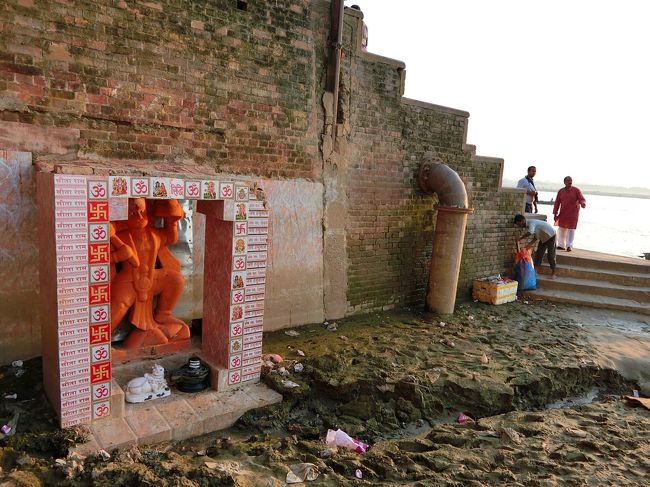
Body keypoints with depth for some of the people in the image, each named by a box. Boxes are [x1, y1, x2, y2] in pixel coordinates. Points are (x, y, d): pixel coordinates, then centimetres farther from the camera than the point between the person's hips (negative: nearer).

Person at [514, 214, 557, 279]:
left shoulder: (530, 223, -29)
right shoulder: (527, 226, -1)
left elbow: (530, 232, -50)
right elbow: (536, 237, 2)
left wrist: (521, 238, -38)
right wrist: (530, 244, -8)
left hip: (550, 235, -9)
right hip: (543, 237, 9)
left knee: (550, 255, -5)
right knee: (538, 254, 8)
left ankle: (553, 273, 3)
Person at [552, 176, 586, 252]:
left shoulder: (576, 190, -1)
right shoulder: (561, 191, 7)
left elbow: (582, 199, -8)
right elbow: (557, 203, 8)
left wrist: (582, 203, -33)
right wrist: (555, 213, 3)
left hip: (573, 214, -3)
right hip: (563, 214, 4)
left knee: (571, 229, -5)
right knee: (561, 229, 11)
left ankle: (569, 246, 0)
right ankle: (561, 245, 23)